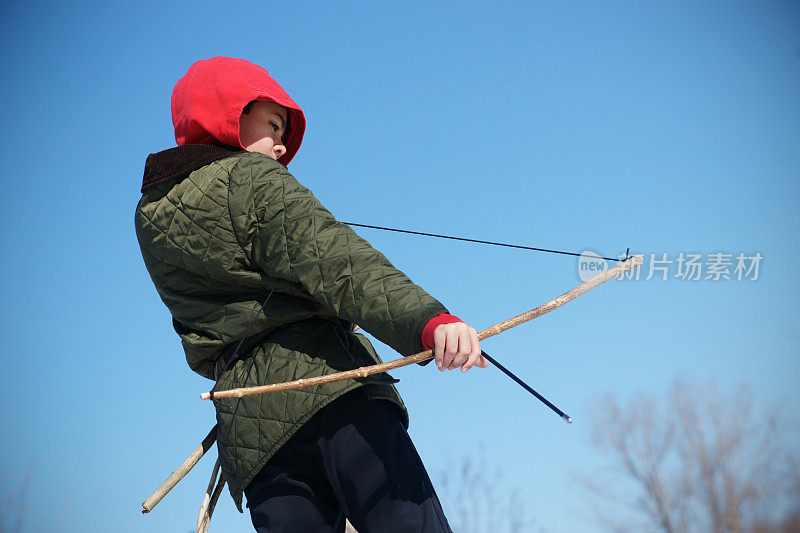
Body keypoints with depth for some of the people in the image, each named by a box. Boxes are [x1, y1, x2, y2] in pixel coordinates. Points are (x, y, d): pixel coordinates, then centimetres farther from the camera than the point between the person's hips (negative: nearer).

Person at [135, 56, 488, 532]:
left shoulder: (150, 217, 22)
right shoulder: (251, 176, 3)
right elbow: (331, 261, -16)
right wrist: (428, 319, -28)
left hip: (244, 421, 7)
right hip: (323, 380, -6)